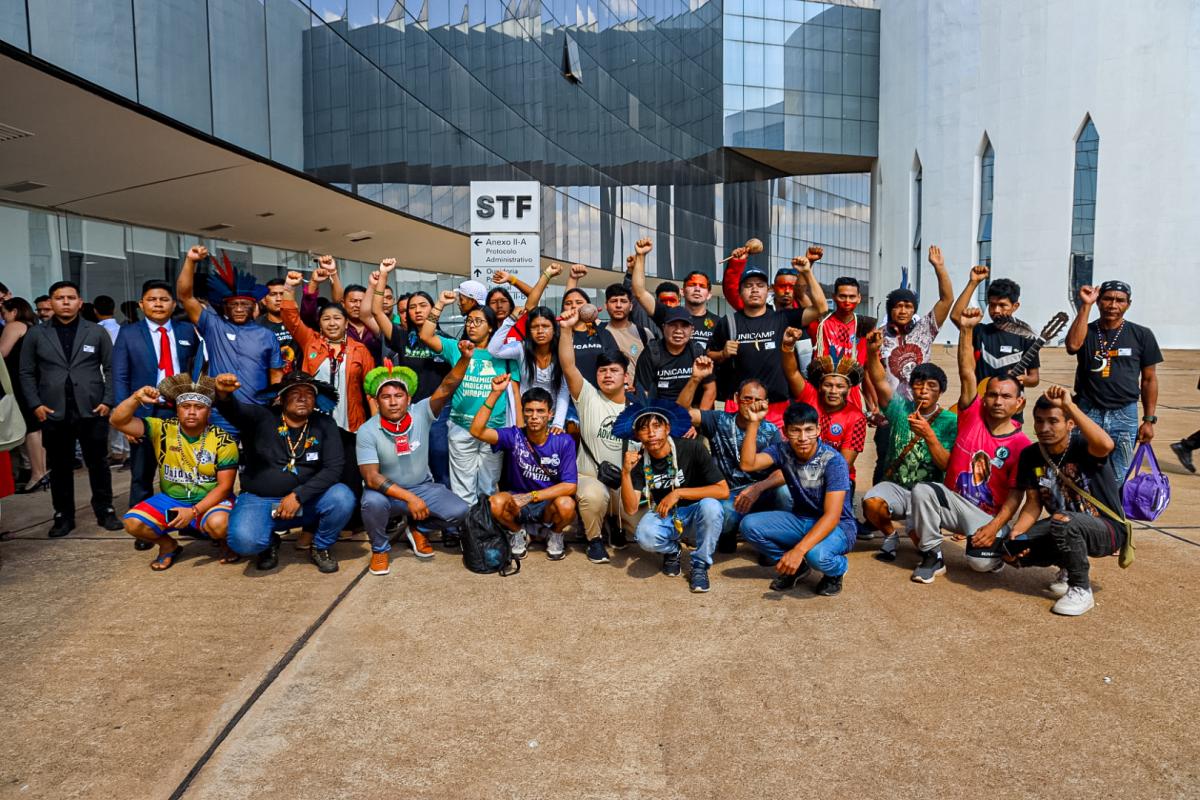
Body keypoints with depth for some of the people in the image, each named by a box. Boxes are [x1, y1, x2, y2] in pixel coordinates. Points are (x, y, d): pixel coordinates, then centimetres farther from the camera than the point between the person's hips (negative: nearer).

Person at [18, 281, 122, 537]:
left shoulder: (97, 332, 5)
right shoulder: (36, 334, 6)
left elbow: (111, 368, 4)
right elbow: (27, 373, 7)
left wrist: (107, 401, -6)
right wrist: (35, 404, -4)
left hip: (92, 411, -1)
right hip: (54, 413, 1)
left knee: (98, 464, 7)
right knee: (59, 467, 8)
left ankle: (105, 511, 18)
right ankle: (63, 516, 19)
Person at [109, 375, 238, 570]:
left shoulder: (224, 442, -13)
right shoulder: (161, 429, -6)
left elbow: (224, 486, -13)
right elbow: (118, 421, -14)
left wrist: (194, 511, -24)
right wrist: (136, 398, -33)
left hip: (211, 501, -3)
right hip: (171, 500, 4)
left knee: (218, 524, -36)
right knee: (133, 523, -21)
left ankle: (225, 543, 2)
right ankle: (168, 546, 10)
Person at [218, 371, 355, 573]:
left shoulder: (325, 425, -3)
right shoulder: (261, 418, -6)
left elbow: (333, 468, -10)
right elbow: (233, 410, -26)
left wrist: (299, 496, -20)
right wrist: (224, 393, -51)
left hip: (307, 501, 1)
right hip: (259, 500, -1)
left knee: (343, 497, -27)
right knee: (243, 540, -30)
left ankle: (320, 547, 4)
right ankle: (269, 543, 11)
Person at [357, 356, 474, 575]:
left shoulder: (421, 414, -12)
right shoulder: (367, 432, -17)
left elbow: (445, 389, -26)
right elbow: (371, 478, -24)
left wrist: (464, 359, -43)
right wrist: (409, 498, -33)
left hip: (423, 487, 2)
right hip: (387, 492, -2)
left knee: (459, 511, -21)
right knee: (373, 502, -37)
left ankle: (419, 528, 13)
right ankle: (380, 548, -3)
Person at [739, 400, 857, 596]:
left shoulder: (834, 461, -23)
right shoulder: (783, 451, -7)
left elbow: (832, 516, -29)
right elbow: (748, 464, -21)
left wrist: (798, 550, -40)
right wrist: (753, 422, -26)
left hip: (837, 526, -5)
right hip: (800, 520, 5)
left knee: (816, 554, -38)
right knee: (749, 525, -16)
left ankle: (838, 569, 1)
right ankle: (797, 566, 7)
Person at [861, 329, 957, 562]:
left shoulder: (950, 421, -5)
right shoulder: (900, 408, 0)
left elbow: (947, 466, -13)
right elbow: (879, 381, -16)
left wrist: (928, 435, -27)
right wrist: (872, 352, -34)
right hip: (894, 485, 2)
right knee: (871, 503, -31)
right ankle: (890, 535, 4)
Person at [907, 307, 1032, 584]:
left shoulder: (1021, 445, -9)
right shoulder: (972, 415, -4)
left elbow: (1015, 495, -10)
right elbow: (967, 374, -16)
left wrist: (994, 527, -23)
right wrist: (966, 329, -26)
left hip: (989, 514, -2)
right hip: (954, 499, 2)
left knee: (981, 562, -27)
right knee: (921, 490, -30)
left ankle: (996, 546, 14)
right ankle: (932, 556, -12)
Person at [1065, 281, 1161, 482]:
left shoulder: (1141, 335, 5)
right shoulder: (1086, 331, 3)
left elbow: (1149, 379, 8)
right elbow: (1073, 345, -22)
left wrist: (1149, 420, 4)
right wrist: (1085, 306, -18)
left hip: (1125, 415, 1)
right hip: (1087, 413, 0)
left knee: (1117, 480, 5)